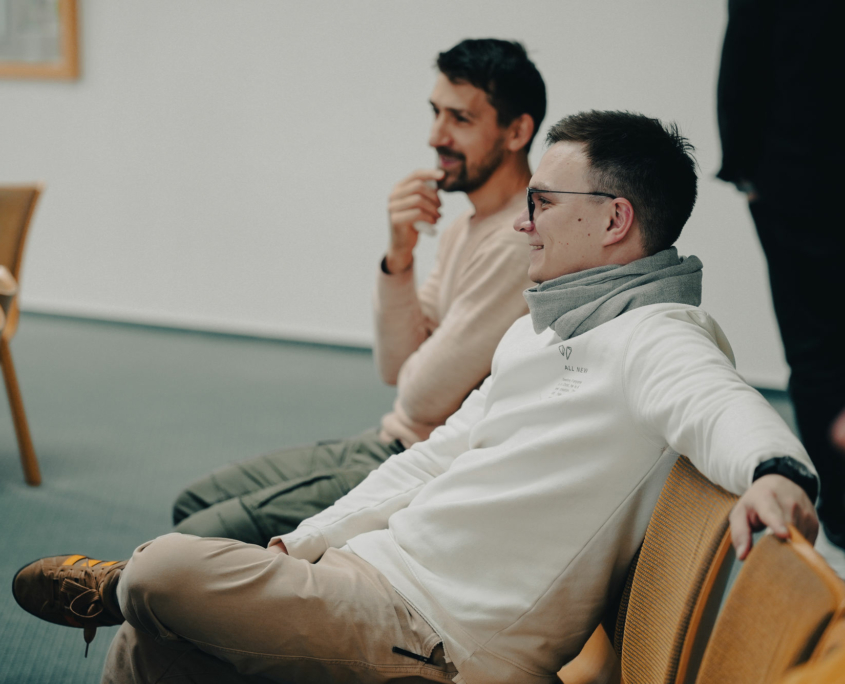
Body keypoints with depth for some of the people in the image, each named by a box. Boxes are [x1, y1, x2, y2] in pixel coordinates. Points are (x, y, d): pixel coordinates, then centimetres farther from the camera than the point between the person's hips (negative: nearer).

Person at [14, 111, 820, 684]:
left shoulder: (655, 337, -13)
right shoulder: (543, 327, 18)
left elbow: (718, 406, -34)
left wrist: (774, 471, -58)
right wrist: (306, 543, 16)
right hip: (388, 579, 10)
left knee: (163, 572, -15)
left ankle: (121, 585, 18)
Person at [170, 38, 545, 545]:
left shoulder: (517, 246, -22)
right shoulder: (468, 227, 10)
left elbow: (424, 396, -21)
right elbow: (397, 366, 7)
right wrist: (399, 255, -6)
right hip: (394, 445, 10)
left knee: (203, 538, -13)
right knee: (197, 502, 15)